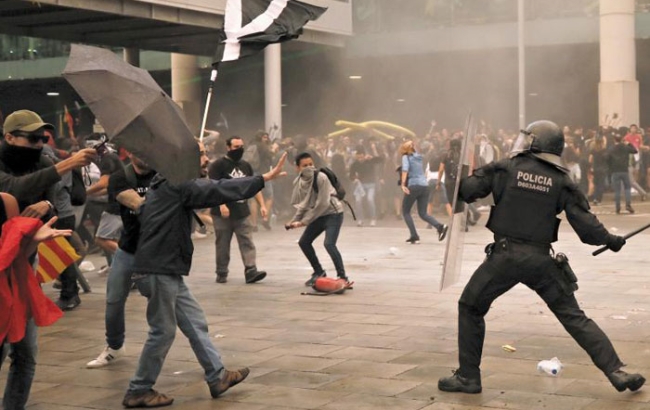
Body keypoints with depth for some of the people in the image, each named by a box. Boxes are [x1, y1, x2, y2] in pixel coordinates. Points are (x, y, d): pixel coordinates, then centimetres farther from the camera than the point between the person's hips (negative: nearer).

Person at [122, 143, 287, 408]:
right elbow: (220, 190, -20)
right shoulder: (177, 183, -15)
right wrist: (265, 178, -19)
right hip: (158, 270, -10)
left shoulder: (172, 184, 17)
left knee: (195, 323, 12)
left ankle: (217, 377, 18)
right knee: (163, 331, -2)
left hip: (167, 269, 10)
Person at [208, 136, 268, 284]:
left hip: (243, 213, 5)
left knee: (247, 243, -6)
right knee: (222, 245, 4)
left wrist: (262, 205, 9)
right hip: (223, 213, -5)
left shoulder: (246, 166, 16)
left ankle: (251, 271, -11)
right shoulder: (218, 165, -4)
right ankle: (221, 273, 13)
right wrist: (222, 205, -24)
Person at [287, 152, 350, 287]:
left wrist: (304, 221, -21)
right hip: (318, 215, 8)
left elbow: (322, 204, -24)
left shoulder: (321, 178, -24)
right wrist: (294, 220, -9)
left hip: (333, 214, -8)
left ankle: (342, 276, -15)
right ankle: (319, 272, 23)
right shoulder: (298, 182, -4)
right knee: (304, 242, 8)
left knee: (329, 243, -24)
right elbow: (302, 204, 5)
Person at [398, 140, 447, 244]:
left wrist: (403, 184, -23)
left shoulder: (406, 157, 2)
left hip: (413, 186, -6)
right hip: (425, 186, 6)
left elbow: (405, 169, -15)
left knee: (405, 212, 9)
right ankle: (440, 227, -15)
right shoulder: (418, 157, 21)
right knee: (423, 213, 8)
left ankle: (414, 236, -2)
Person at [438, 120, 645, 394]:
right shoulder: (560, 181, 3)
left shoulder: (505, 168, -2)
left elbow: (468, 190, -6)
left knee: (470, 308, 16)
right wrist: (609, 239, 16)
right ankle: (617, 372, 4)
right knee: (574, 318, 10)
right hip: (541, 259, 2)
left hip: (505, 255, -2)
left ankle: (468, 377, 14)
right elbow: (583, 221, 1)